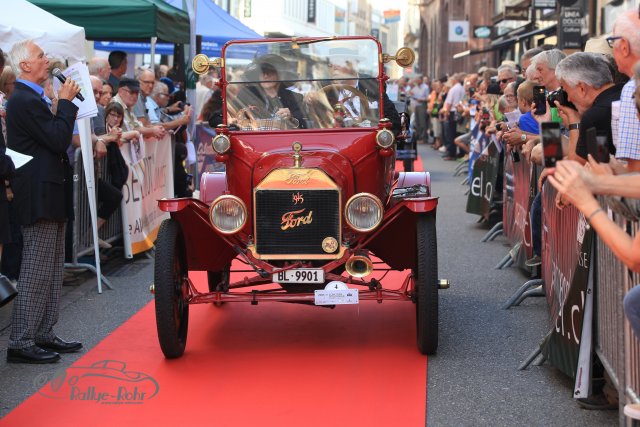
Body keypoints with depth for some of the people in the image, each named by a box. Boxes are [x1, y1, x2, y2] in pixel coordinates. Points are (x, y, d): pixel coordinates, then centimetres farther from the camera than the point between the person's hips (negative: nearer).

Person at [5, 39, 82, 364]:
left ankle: (43, 335, 22)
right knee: (36, 274, -6)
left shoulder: (31, 98, 17)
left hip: (48, 195, 11)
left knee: (52, 272, 15)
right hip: (40, 198, -11)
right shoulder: (25, 101, -16)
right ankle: (21, 344, -1)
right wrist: (65, 102, -12)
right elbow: (59, 140, -21)